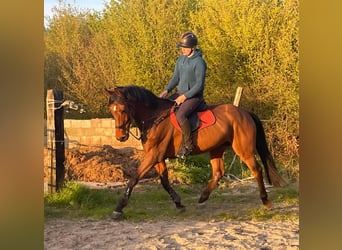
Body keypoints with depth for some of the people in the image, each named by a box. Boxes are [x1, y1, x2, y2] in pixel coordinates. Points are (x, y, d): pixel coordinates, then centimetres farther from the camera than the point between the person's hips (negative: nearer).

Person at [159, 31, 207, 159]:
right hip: (180, 93, 9)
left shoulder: (199, 62, -16)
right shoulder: (181, 59, 7)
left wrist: (184, 96, -21)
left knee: (180, 115, -33)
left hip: (194, 96, -9)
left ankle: (187, 144, -21)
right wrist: (166, 90, -4)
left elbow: (199, 85, -18)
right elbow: (176, 77, 12)